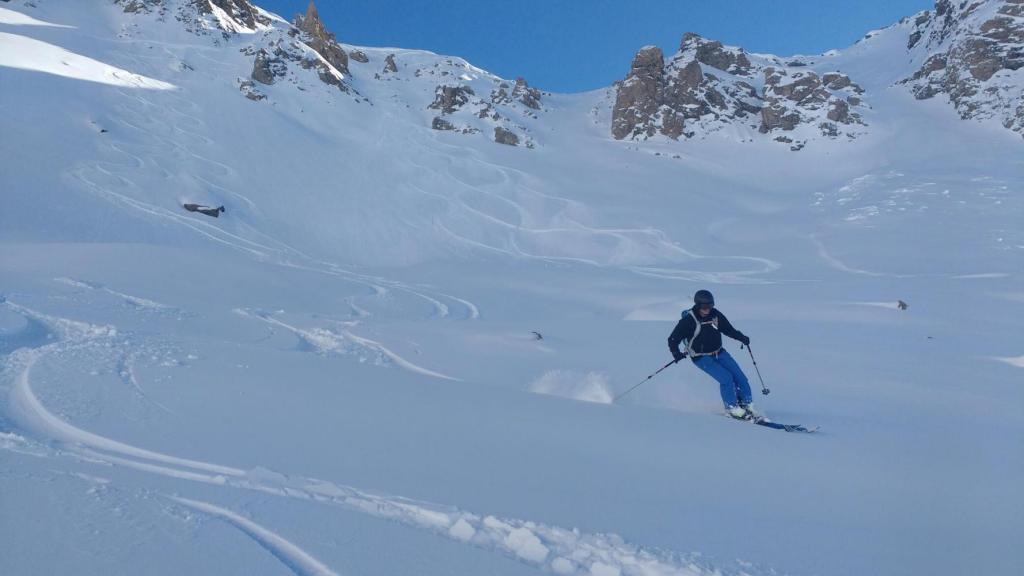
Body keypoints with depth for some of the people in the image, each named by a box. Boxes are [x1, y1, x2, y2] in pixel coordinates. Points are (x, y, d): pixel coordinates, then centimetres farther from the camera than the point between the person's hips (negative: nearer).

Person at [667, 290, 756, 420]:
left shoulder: (715, 315, -4)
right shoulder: (688, 320, -18)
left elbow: (728, 329, 9)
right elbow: (673, 339, -13)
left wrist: (741, 337, -7)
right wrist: (676, 353, -30)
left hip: (719, 353, 5)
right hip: (701, 358, -5)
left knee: (740, 377, -3)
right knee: (726, 378, -19)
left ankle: (748, 405, 15)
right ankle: (732, 408, -1)